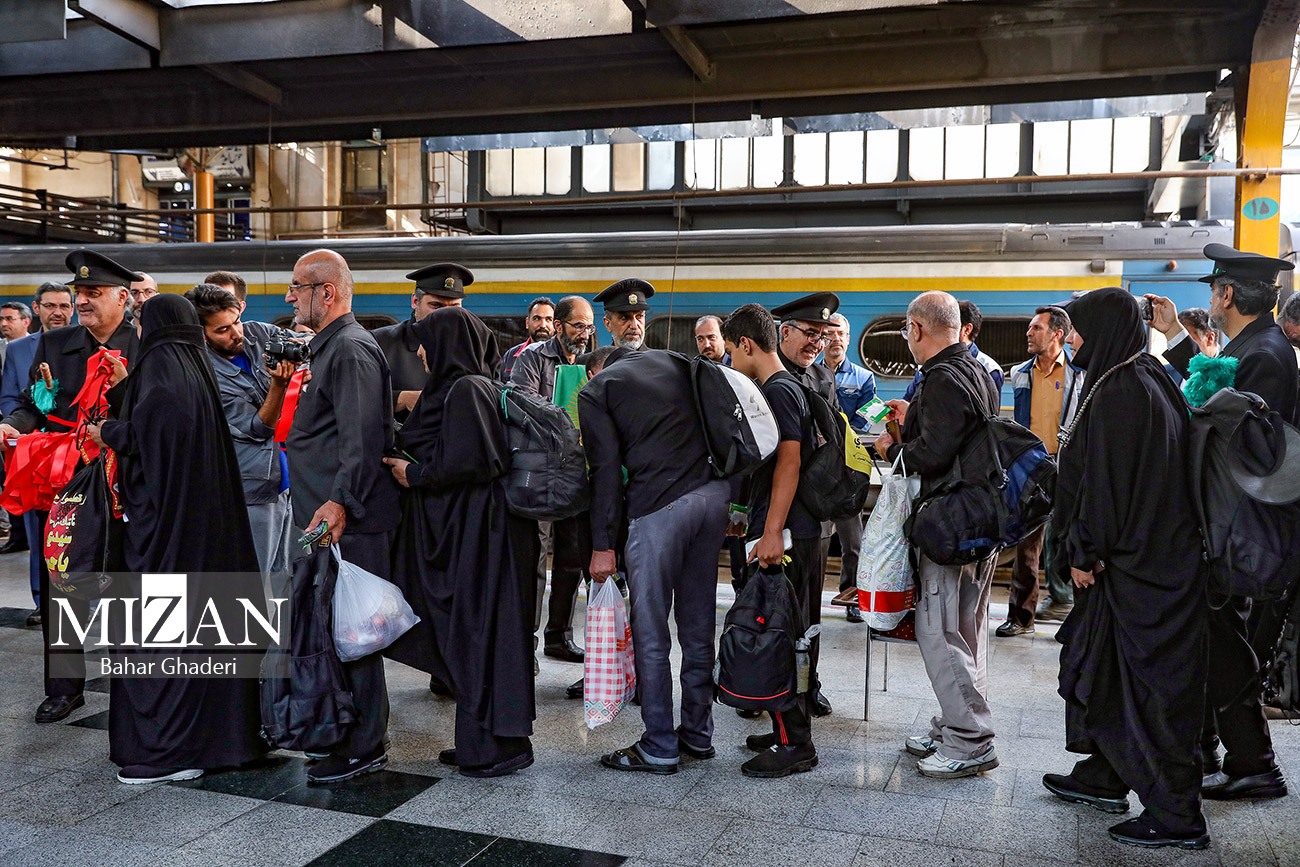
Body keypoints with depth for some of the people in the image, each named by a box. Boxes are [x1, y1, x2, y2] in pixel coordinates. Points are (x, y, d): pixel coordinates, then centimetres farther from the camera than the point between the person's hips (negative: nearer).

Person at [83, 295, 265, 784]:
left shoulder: (160, 362, -9)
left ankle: (167, 748, 1)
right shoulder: (197, 364, 15)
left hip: (163, 512, -8)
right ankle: (220, 731, 20)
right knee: (204, 615, 12)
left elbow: (143, 429, -21)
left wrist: (105, 432, -4)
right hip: (209, 515, 8)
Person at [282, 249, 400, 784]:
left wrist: (340, 501, -34)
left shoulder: (351, 350, -14)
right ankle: (349, 731, 28)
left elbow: (362, 435, -26)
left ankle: (364, 747, 5)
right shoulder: (332, 347, 20)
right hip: (330, 517, 11)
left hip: (347, 520, -11)